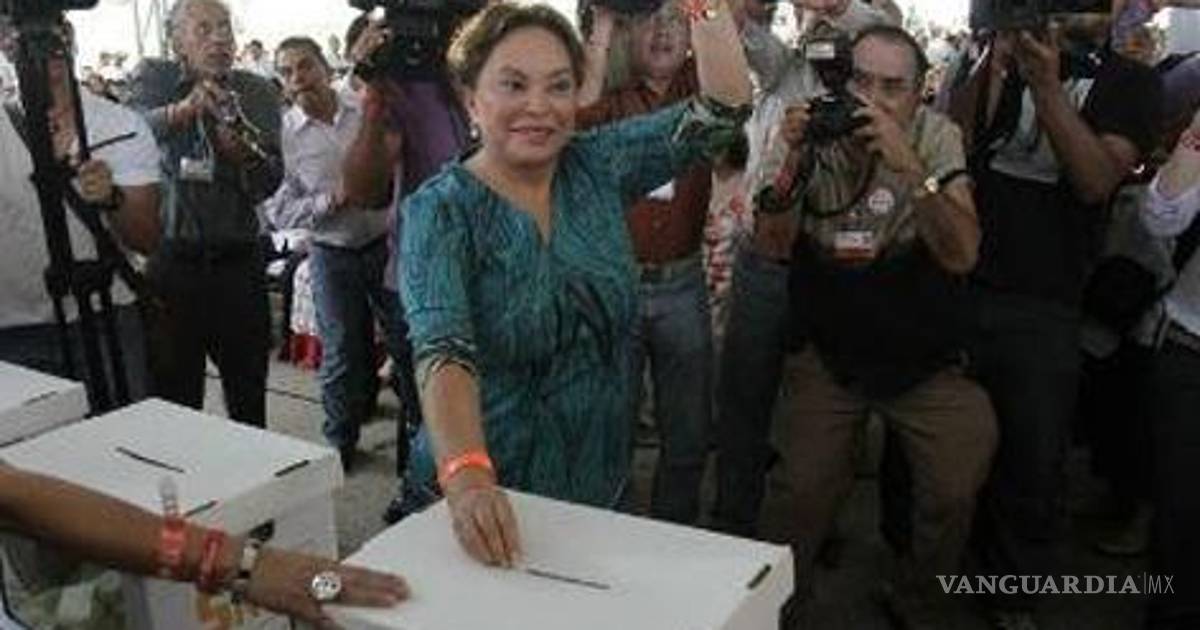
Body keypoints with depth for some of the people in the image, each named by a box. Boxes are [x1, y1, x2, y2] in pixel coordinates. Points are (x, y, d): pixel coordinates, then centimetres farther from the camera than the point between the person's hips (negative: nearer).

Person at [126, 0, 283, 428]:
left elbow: (268, 184, -2)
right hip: (170, 259, -1)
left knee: (249, 396, 8)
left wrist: (241, 152, -22)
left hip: (238, 261, 1)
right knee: (174, 395, 3)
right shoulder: (154, 79, 5)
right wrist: (182, 110, -35)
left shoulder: (258, 92, 7)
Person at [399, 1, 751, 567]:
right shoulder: (441, 211, -15)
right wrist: (467, 478, -45)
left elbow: (723, 106, -9)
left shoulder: (597, 168, -3)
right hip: (491, 498, -4)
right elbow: (443, 351, -30)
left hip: (602, 479, 4)